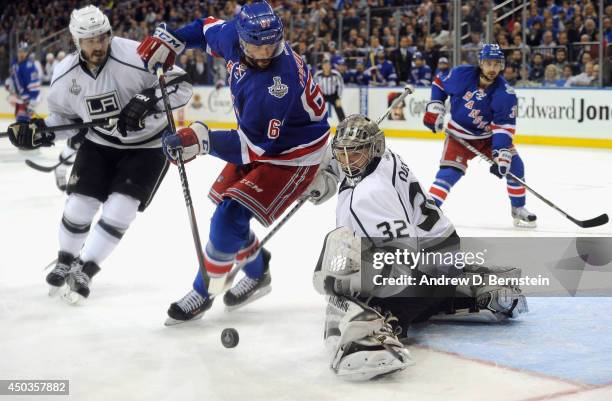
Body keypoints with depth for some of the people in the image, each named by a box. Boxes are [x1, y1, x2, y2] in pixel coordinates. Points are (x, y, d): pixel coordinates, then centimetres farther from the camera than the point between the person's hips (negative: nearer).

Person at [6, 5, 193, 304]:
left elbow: (181, 85, -24)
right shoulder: (65, 74, -11)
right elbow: (65, 116, 5)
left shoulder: (135, 57, -28)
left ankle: (83, 271, 7)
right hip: (100, 142, 4)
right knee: (79, 205, 0)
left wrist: (148, 100, -39)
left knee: (119, 210, -12)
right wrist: (38, 132, -12)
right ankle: (65, 264, 28)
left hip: (148, 144, -4)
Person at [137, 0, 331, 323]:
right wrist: (169, 40, 0)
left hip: (291, 155, -9)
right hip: (260, 138, 9)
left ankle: (201, 294, 5)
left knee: (230, 217, -15)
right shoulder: (235, 36, -15)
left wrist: (202, 140, -43)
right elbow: (209, 30, 11)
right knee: (226, 211, 13)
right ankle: (257, 275, 37)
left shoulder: (277, 83, -37)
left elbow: (256, 146, -34)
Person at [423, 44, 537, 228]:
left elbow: (504, 126, -21)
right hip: (459, 134, -2)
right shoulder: (461, 74, -20)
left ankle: (518, 209, 13)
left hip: (489, 135, 2)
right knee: (450, 171, -19)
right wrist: (434, 108, -10)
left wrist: (501, 153, -31)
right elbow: (439, 85, 0)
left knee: (513, 165, -5)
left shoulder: (505, 94, -20)